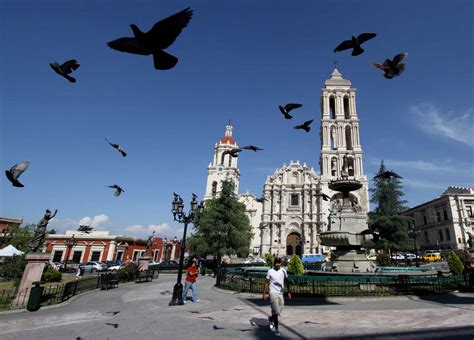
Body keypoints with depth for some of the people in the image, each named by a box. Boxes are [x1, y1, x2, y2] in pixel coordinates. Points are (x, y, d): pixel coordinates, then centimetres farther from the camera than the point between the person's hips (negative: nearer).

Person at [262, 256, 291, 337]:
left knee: (278, 311, 12)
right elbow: (266, 283, -2)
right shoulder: (270, 271, -6)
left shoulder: (283, 271, 3)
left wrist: (289, 292, 6)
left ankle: (271, 318, 42)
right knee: (276, 311, -8)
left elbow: (287, 282, 11)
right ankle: (276, 329, 5)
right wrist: (264, 294, -4)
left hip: (281, 293, 4)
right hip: (273, 292, -4)